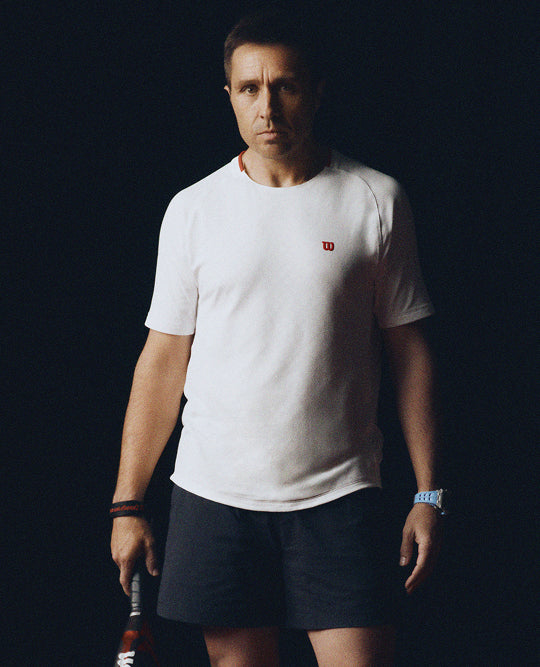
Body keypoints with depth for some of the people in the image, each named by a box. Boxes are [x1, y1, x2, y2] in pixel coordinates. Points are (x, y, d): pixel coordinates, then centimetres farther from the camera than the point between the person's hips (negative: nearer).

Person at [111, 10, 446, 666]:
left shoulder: (375, 200, 3)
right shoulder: (192, 210, 4)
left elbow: (409, 351, 6)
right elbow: (163, 359, 7)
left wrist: (427, 494, 1)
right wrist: (127, 503, 4)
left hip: (340, 494, -1)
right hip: (215, 491, 1)